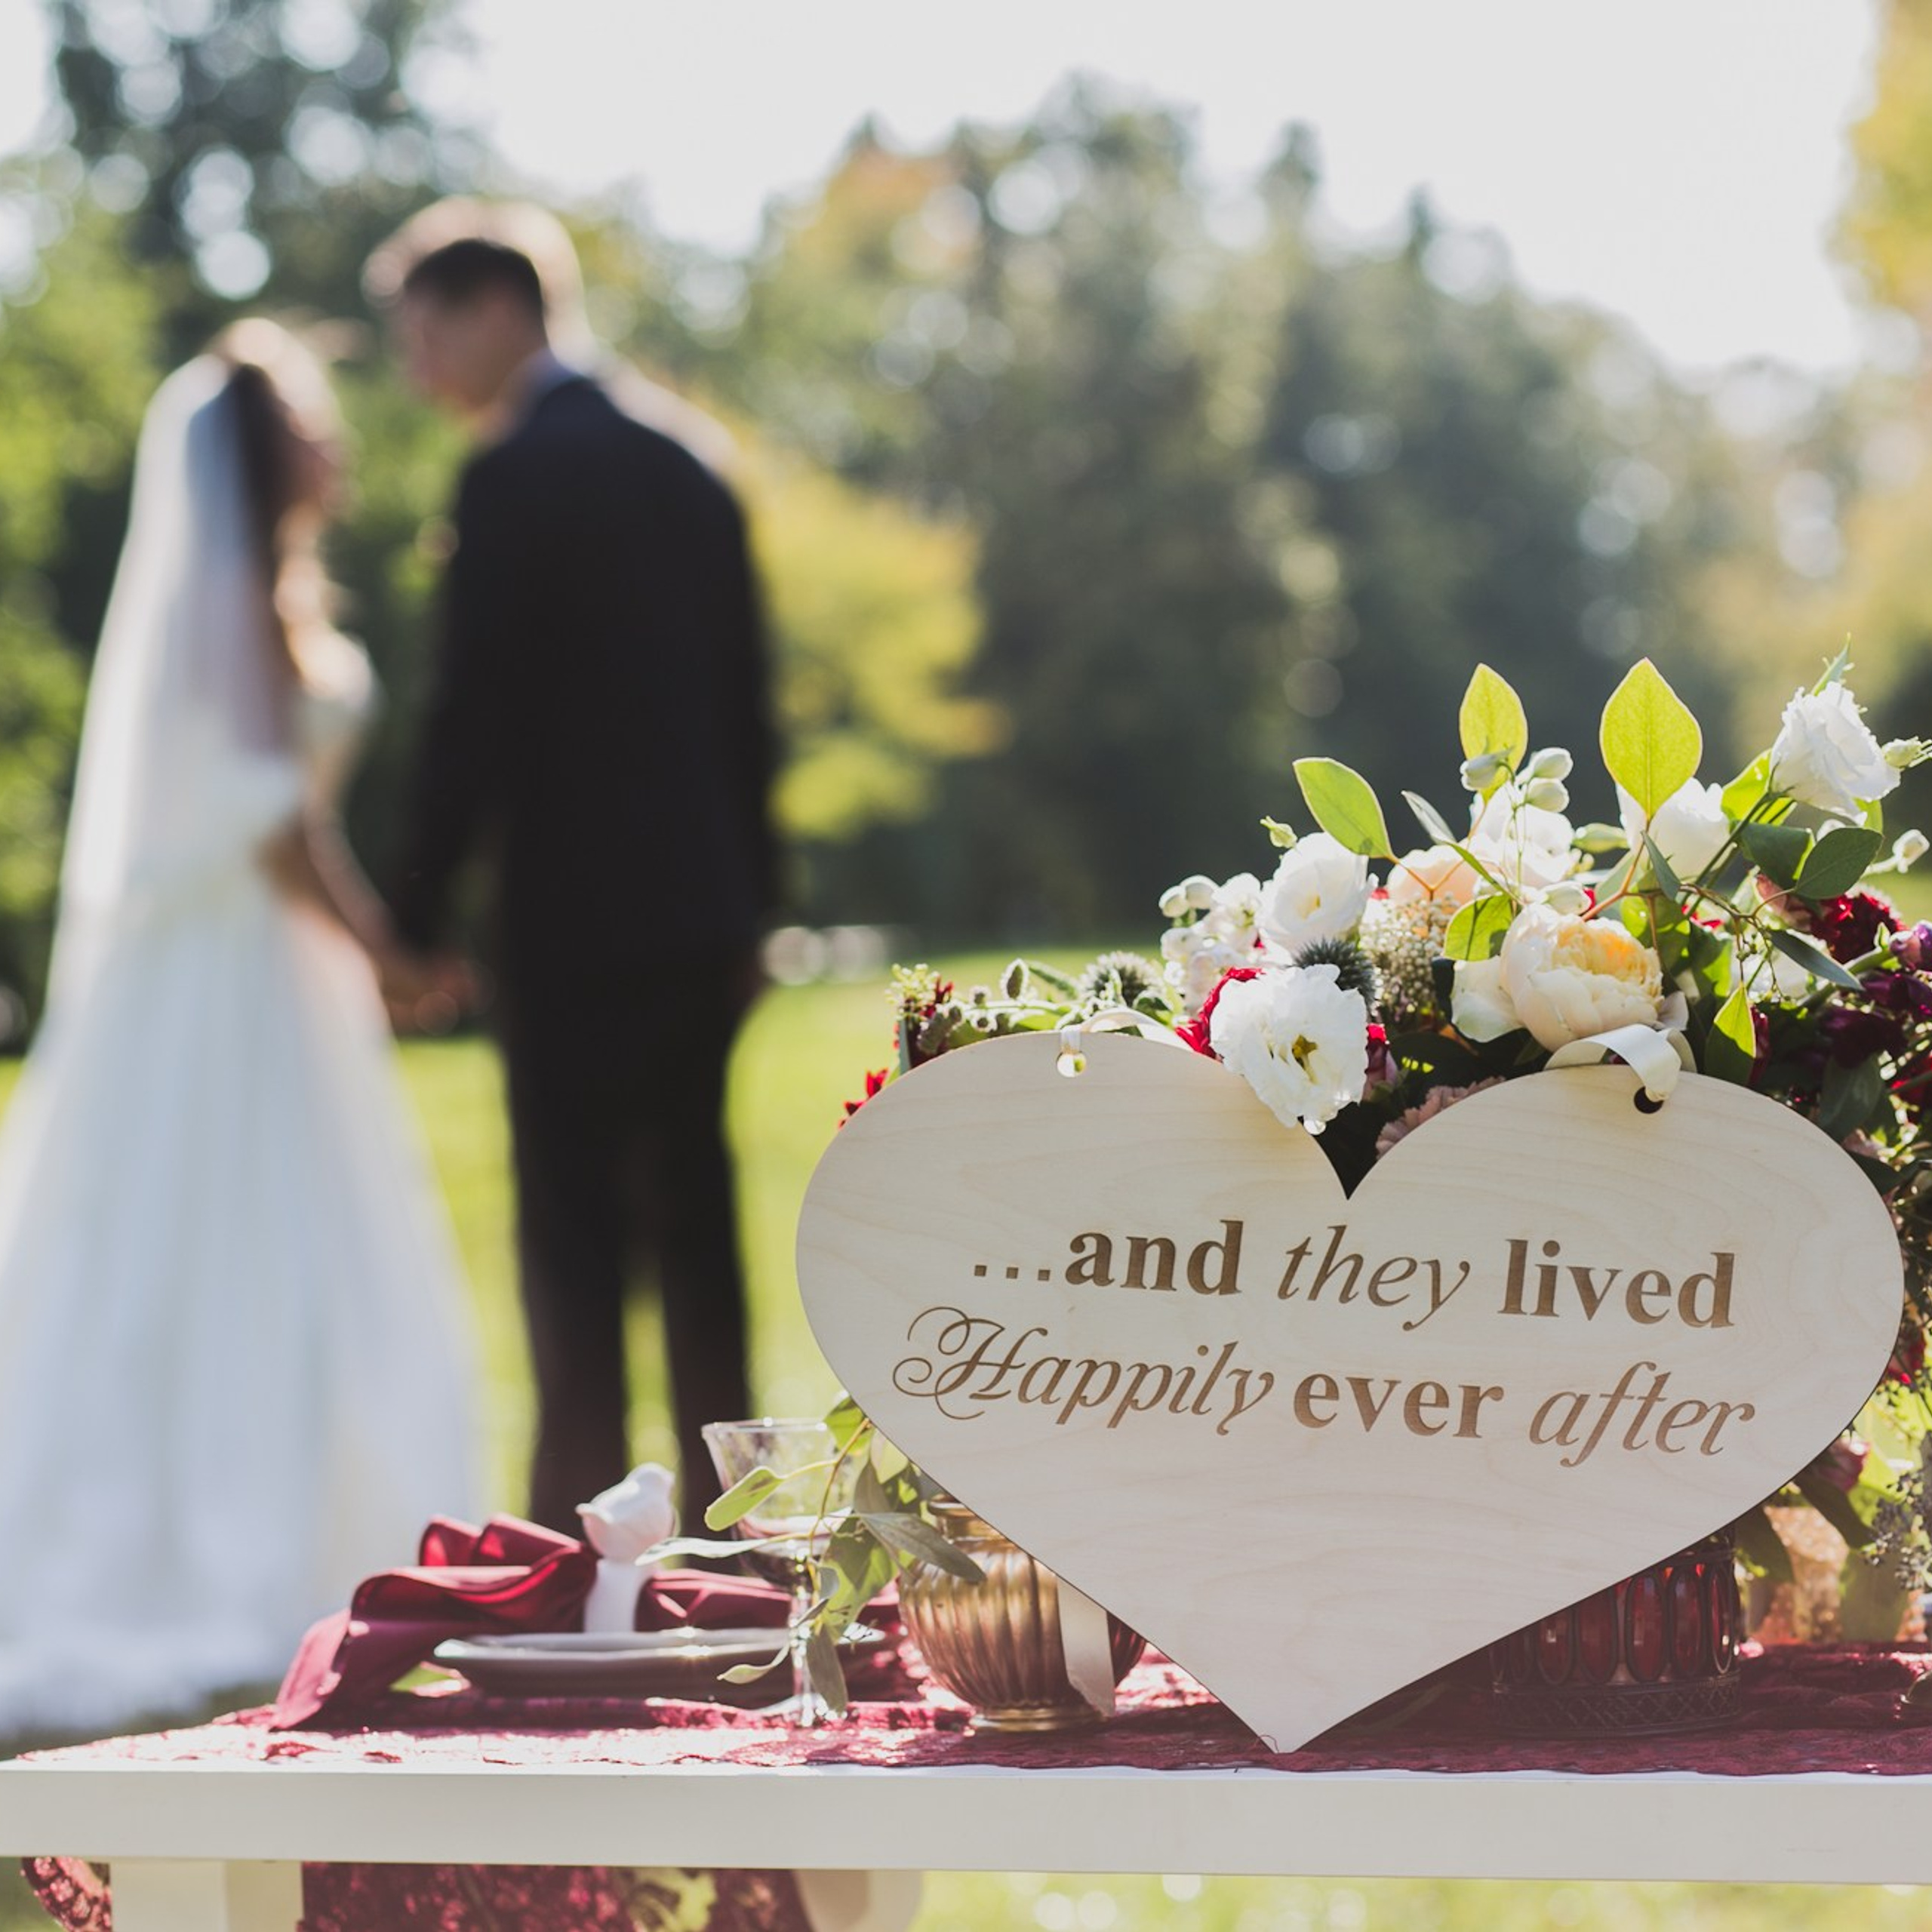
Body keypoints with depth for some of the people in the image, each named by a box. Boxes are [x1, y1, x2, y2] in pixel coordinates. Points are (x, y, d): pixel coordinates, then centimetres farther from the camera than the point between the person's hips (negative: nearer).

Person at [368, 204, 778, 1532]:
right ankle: (720, 1513, 16)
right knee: (693, 1210, 12)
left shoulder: (517, 478, -11)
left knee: (573, 1230, -4)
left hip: (575, 916, -7)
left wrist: (420, 911, -7)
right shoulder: (685, 473, 12)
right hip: (702, 911, 7)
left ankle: (578, 1525, -5)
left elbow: (475, 712, -14)